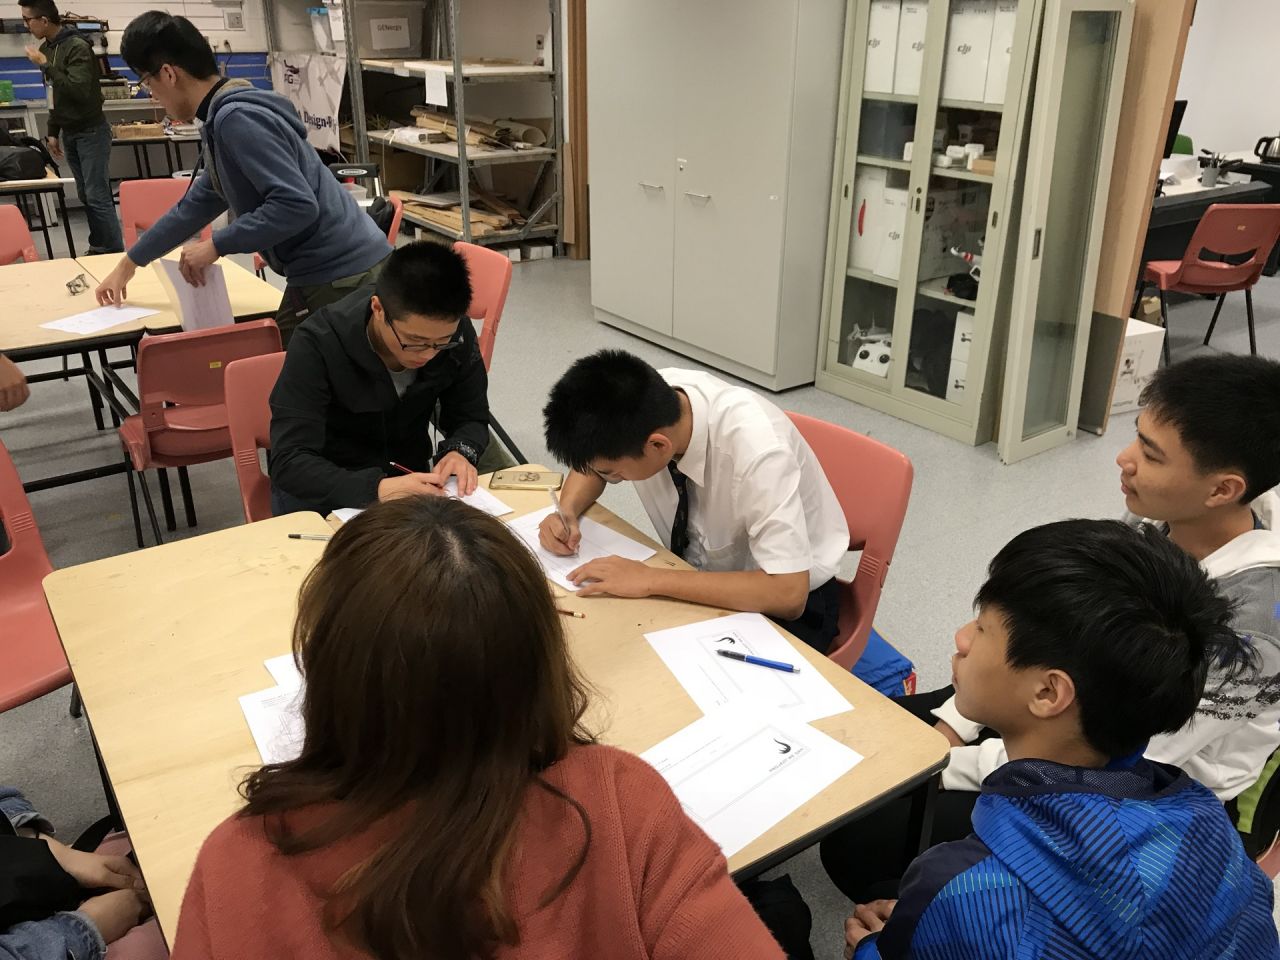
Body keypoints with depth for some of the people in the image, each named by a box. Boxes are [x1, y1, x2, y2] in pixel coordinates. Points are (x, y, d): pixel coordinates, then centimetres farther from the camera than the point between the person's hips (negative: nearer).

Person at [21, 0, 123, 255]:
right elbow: (55, 95, 18)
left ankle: (116, 252, -8)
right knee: (85, 196, 10)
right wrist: (53, 132, 16)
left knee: (98, 196, -11)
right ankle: (99, 247, 16)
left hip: (91, 131, -8)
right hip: (69, 133, 8)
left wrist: (46, 66, -22)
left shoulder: (77, 46, -14)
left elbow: (80, 91, -25)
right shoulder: (46, 48, 10)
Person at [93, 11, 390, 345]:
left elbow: (297, 205, -25)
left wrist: (215, 246, -13)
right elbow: (198, 204, 29)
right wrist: (129, 263, 37)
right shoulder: (222, 120, 17)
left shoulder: (237, 119, -16)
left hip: (339, 277, -10)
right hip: (324, 271, 10)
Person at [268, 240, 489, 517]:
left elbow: (471, 417, -2)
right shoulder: (319, 345, -24)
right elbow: (289, 462, -27)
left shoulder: (457, 334, -14)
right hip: (327, 489, -2)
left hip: (409, 482, 2)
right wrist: (378, 489, -42)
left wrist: (460, 452, -24)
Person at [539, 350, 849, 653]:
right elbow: (592, 454, 4)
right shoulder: (651, 396, -18)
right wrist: (566, 512, -15)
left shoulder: (755, 449, -34)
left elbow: (787, 594, -35)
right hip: (702, 576, 6)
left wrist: (650, 580, -33)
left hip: (776, 607, -6)